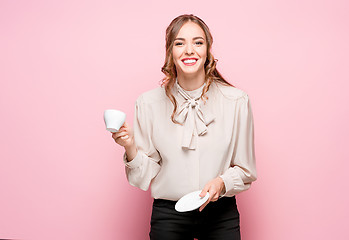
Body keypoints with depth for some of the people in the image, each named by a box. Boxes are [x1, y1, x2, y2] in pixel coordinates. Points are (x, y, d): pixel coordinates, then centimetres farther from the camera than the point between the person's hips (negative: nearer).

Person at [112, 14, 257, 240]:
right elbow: (146, 175, -1)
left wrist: (222, 183, -17)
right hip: (168, 215, 0)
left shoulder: (237, 101, -7)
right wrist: (131, 148, -19)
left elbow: (244, 169, 2)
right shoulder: (149, 103, -5)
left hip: (221, 214, 0)